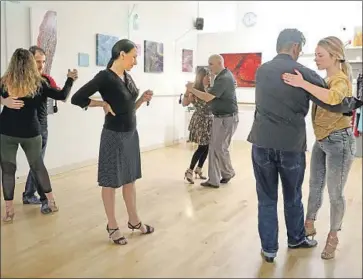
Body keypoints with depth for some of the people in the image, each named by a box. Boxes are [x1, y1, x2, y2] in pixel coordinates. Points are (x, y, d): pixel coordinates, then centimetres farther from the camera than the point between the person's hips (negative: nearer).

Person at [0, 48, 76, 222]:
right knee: (38, 166, 16)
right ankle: (51, 201, 23)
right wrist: (70, 79, 14)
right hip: (30, 132, 1)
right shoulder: (38, 83, -5)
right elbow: (62, 95, 2)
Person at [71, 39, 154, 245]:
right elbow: (77, 99, -18)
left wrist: (143, 99, -1)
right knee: (111, 181, 6)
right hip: (114, 135, -8)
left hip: (131, 133, 8)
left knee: (130, 178, 17)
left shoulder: (127, 77, 8)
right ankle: (112, 226, 20)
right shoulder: (105, 77, -15)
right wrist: (104, 104, -15)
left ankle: (134, 220, 31)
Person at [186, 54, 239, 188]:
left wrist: (192, 89, -13)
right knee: (214, 149, 11)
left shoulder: (224, 78, -19)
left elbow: (208, 97, -24)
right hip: (220, 117, 10)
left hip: (227, 119, -10)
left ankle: (228, 173, 20)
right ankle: (214, 180, 18)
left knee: (220, 148, 0)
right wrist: (206, 87, 4)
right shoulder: (221, 77, 14)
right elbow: (211, 95, 17)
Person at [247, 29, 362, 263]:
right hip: (291, 145, -2)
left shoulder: (261, 71, 7)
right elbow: (334, 104, -5)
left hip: (262, 143, 3)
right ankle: (296, 239, 38)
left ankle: (269, 248, 18)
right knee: (293, 197, 18)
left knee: (267, 198, 11)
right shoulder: (304, 73, -7)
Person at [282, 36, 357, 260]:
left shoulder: (341, 80, -19)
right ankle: (309, 224, 35)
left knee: (335, 192, 4)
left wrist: (303, 84, -41)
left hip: (339, 141, -8)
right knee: (315, 186, 17)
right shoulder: (326, 80, 11)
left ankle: (333, 237, 21)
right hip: (321, 141, 8)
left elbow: (333, 98, -41)